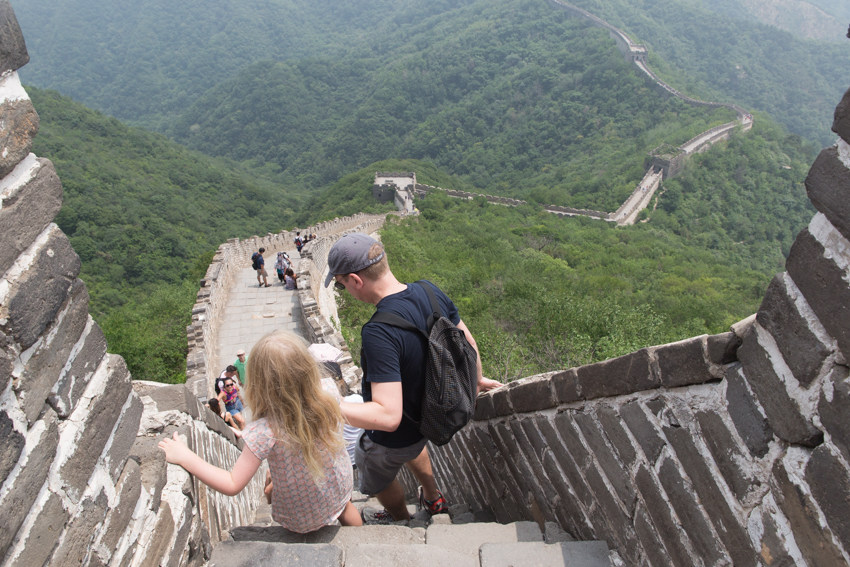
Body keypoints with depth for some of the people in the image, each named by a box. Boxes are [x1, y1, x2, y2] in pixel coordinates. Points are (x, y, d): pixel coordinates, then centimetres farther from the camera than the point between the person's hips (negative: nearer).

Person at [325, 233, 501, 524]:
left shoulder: (378, 333, -41)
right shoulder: (431, 292, -17)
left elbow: (388, 416, -42)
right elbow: (468, 342, -1)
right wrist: (477, 379, 18)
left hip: (390, 440, -6)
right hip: (429, 414, 7)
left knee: (376, 481, 29)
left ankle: (401, 520, 59)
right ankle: (433, 500, 64)